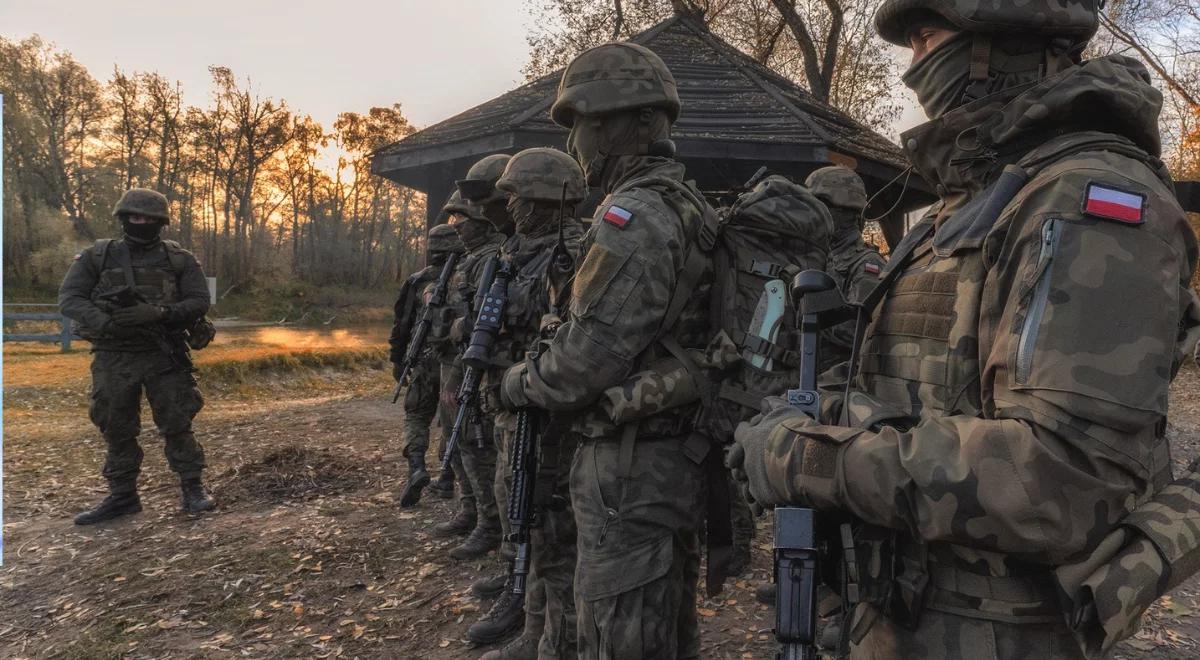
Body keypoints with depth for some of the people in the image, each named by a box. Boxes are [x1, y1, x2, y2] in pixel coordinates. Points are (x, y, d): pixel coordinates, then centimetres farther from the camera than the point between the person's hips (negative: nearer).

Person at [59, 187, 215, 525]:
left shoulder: (179, 259, 2)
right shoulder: (97, 256, 4)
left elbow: (199, 302, -2)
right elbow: (69, 298, 0)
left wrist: (159, 313, -19)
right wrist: (103, 322, -18)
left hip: (165, 356, -2)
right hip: (114, 357, 2)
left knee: (177, 424, -1)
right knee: (116, 430, 9)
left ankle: (192, 488, 12)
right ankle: (122, 497, 21)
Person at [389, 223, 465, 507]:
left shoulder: (417, 281, 2)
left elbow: (401, 323, 4)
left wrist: (397, 359, 13)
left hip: (425, 359, 0)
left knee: (417, 415, 13)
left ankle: (417, 467, -9)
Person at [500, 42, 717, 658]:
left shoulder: (633, 215, -19)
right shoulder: (693, 209, 11)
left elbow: (583, 362, -23)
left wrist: (515, 383, -2)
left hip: (631, 468, -10)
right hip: (679, 459, 10)